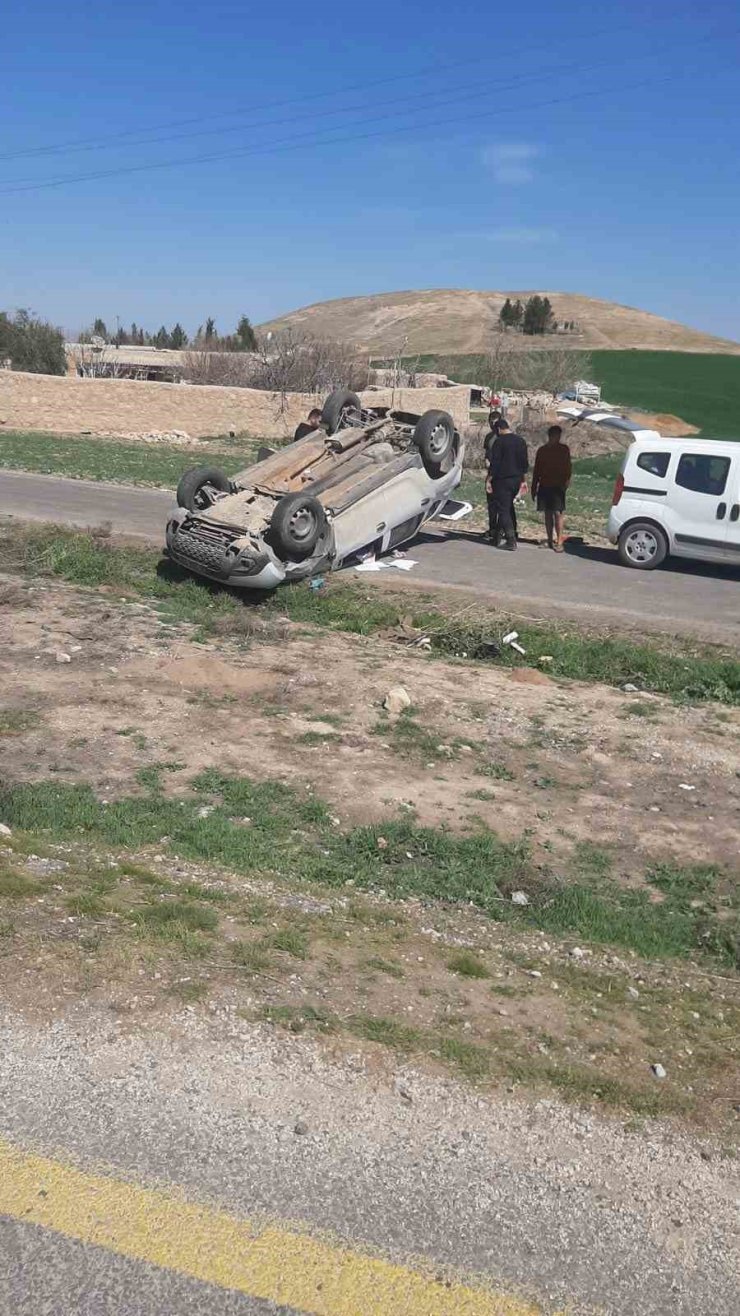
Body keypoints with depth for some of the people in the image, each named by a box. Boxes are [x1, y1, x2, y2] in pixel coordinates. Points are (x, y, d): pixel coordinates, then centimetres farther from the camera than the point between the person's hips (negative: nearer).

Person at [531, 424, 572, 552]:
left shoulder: (564, 449, 4)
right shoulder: (542, 450, 6)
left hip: (558, 486, -2)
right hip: (544, 486, 2)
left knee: (558, 513, -4)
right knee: (548, 513, 3)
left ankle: (559, 541, -3)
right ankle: (550, 539, 6)